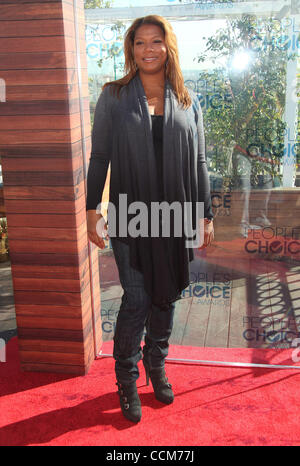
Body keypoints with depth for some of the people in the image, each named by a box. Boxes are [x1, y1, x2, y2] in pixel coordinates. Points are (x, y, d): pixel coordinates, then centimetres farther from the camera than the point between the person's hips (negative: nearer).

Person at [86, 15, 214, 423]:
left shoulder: (187, 101, 7)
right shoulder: (114, 97, 2)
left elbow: (199, 162, 8)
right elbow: (99, 156, 2)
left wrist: (206, 216, 6)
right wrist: (92, 210, -3)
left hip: (174, 217, 3)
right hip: (130, 217, -2)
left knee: (166, 297, 12)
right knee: (136, 300, -3)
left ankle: (156, 366, 34)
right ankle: (127, 380, 18)